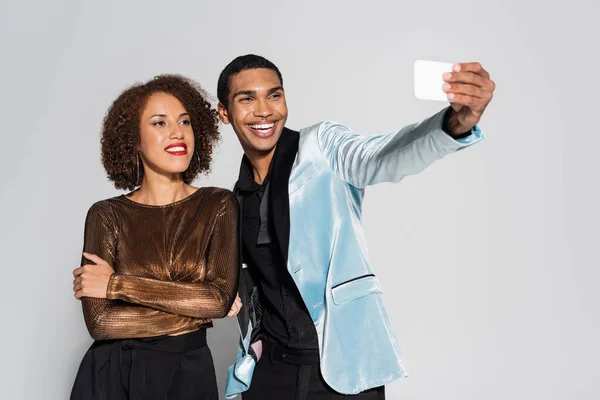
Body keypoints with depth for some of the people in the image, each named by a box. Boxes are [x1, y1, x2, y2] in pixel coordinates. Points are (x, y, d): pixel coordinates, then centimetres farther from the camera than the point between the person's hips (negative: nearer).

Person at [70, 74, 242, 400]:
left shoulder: (219, 206, -4)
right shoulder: (106, 215, -6)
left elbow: (221, 297, -16)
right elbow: (99, 322, -13)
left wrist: (117, 285, -15)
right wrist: (198, 309, -13)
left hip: (190, 372, 1)